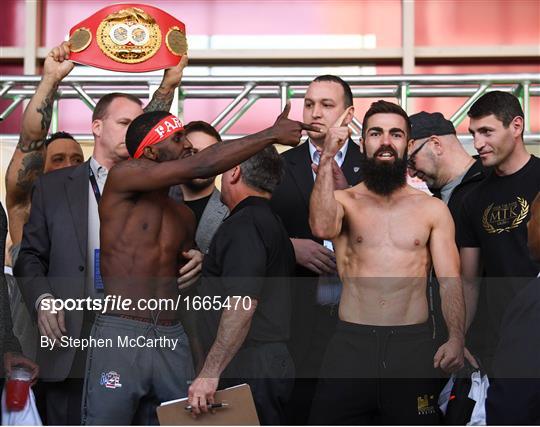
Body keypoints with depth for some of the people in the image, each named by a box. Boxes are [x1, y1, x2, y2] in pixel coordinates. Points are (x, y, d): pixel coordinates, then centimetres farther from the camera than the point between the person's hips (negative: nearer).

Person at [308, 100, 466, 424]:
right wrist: (327, 158, -17)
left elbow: (450, 281, 1)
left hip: (413, 345, 0)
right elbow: (322, 227, -17)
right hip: (351, 343, 0)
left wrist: (456, 338, -16)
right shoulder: (344, 201, 8)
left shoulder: (433, 209, 8)